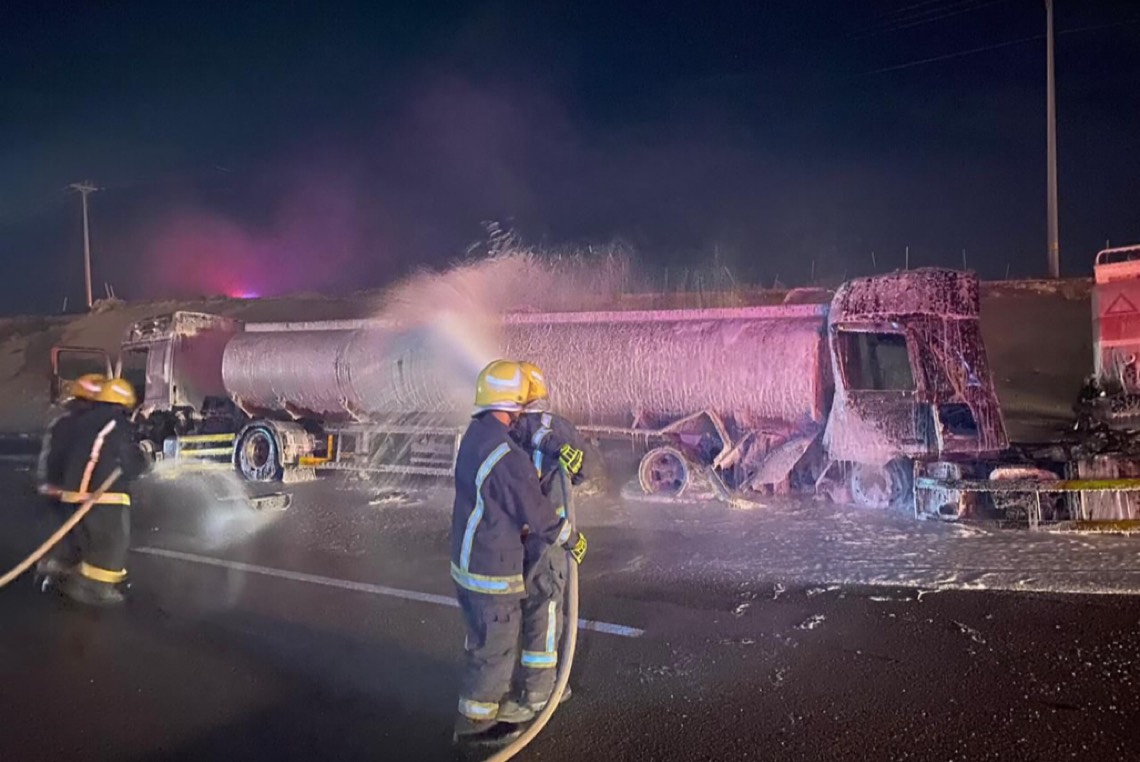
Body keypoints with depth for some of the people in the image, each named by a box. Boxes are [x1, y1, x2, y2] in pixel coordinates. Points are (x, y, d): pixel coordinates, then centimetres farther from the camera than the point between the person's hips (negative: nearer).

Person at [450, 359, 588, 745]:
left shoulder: (475, 436, 2)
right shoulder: (506, 455, -27)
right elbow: (538, 513, -19)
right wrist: (572, 538, -3)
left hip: (469, 560, 9)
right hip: (492, 571, -9)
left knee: (486, 640, 24)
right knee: (495, 647, 8)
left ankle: (497, 699, 41)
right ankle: (475, 721, 22)